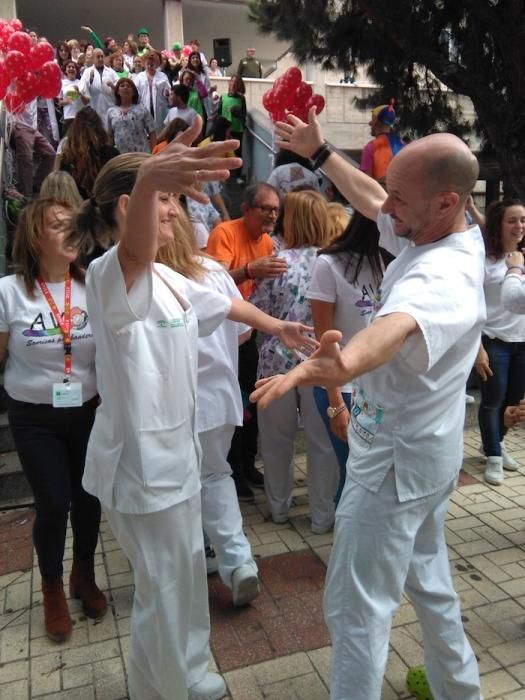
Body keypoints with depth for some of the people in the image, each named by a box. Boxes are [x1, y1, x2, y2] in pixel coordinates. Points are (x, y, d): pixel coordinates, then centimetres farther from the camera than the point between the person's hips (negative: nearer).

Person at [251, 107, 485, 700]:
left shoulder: (439, 277, -29)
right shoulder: (452, 238, 1)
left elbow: (397, 326, -53)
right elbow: (368, 198, 15)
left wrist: (339, 365, -73)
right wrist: (319, 151, 19)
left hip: (397, 459, -10)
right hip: (426, 449, 10)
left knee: (355, 606, 2)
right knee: (428, 581, 27)